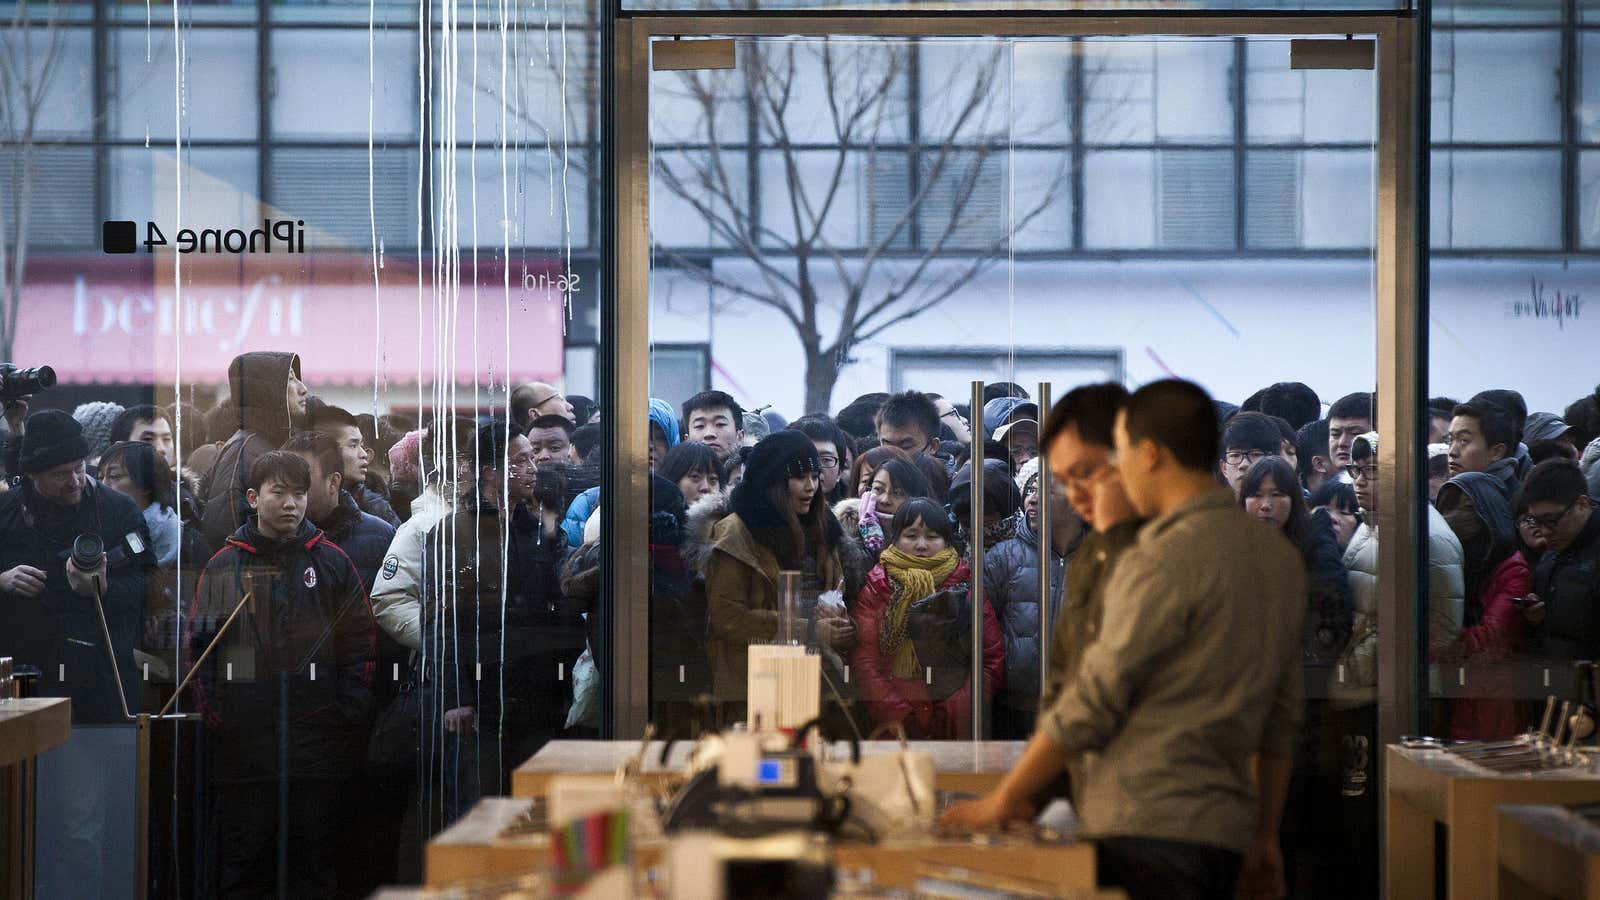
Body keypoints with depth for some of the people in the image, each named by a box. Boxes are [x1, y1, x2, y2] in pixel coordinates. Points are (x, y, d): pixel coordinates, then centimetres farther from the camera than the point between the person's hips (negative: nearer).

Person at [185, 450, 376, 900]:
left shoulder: (332, 563, 7)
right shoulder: (224, 566, 8)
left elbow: (361, 645, 5)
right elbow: (196, 647, 7)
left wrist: (348, 717, -4)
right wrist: (215, 716, -2)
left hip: (319, 740, 0)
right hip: (242, 741, 0)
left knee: (316, 863, 5)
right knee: (243, 863, 5)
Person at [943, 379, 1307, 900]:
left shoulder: (1164, 563, -14)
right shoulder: (1280, 559, 12)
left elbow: (1090, 704, -12)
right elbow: (1282, 719, 16)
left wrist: (1004, 798, -1)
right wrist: (1265, 837, 22)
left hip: (1149, 830, -8)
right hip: (1225, 832, 8)